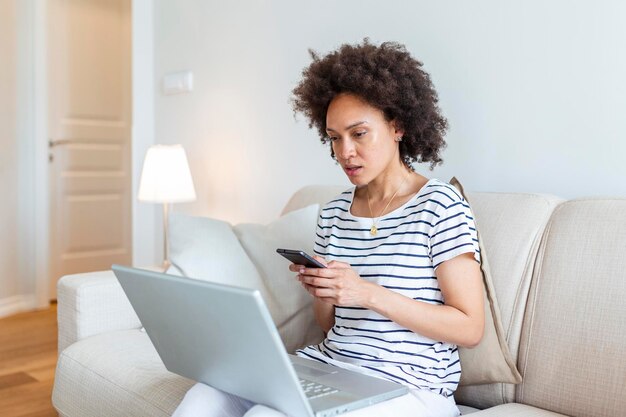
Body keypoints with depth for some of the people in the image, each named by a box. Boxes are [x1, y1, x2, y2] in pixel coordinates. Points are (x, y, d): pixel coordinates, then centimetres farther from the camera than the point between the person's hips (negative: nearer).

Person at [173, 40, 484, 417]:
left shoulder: (440, 204, -7)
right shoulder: (334, 212, 10)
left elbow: (470, 328, -10)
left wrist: (368, 293, -19)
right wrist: (321, 291, -7)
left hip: (407, 385, -5)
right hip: (328, 365, 5)